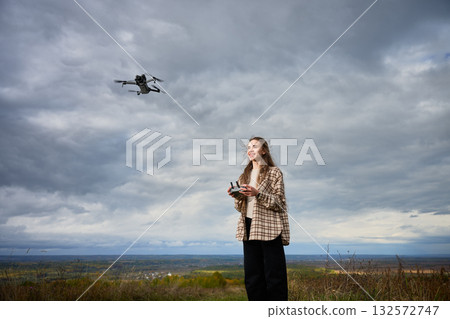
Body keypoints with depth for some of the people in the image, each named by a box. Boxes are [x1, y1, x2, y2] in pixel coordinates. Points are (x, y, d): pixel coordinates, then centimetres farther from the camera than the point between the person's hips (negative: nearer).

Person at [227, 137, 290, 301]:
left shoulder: (274, 172, 2)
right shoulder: (244, 175, 18)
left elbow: (280, 204, -5)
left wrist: (257, 193, -18)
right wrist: (237, 196, -3)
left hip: (269, 227, -5)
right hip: (249, 229, 6)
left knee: (274, 275, -6)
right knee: (252, 276, 6)